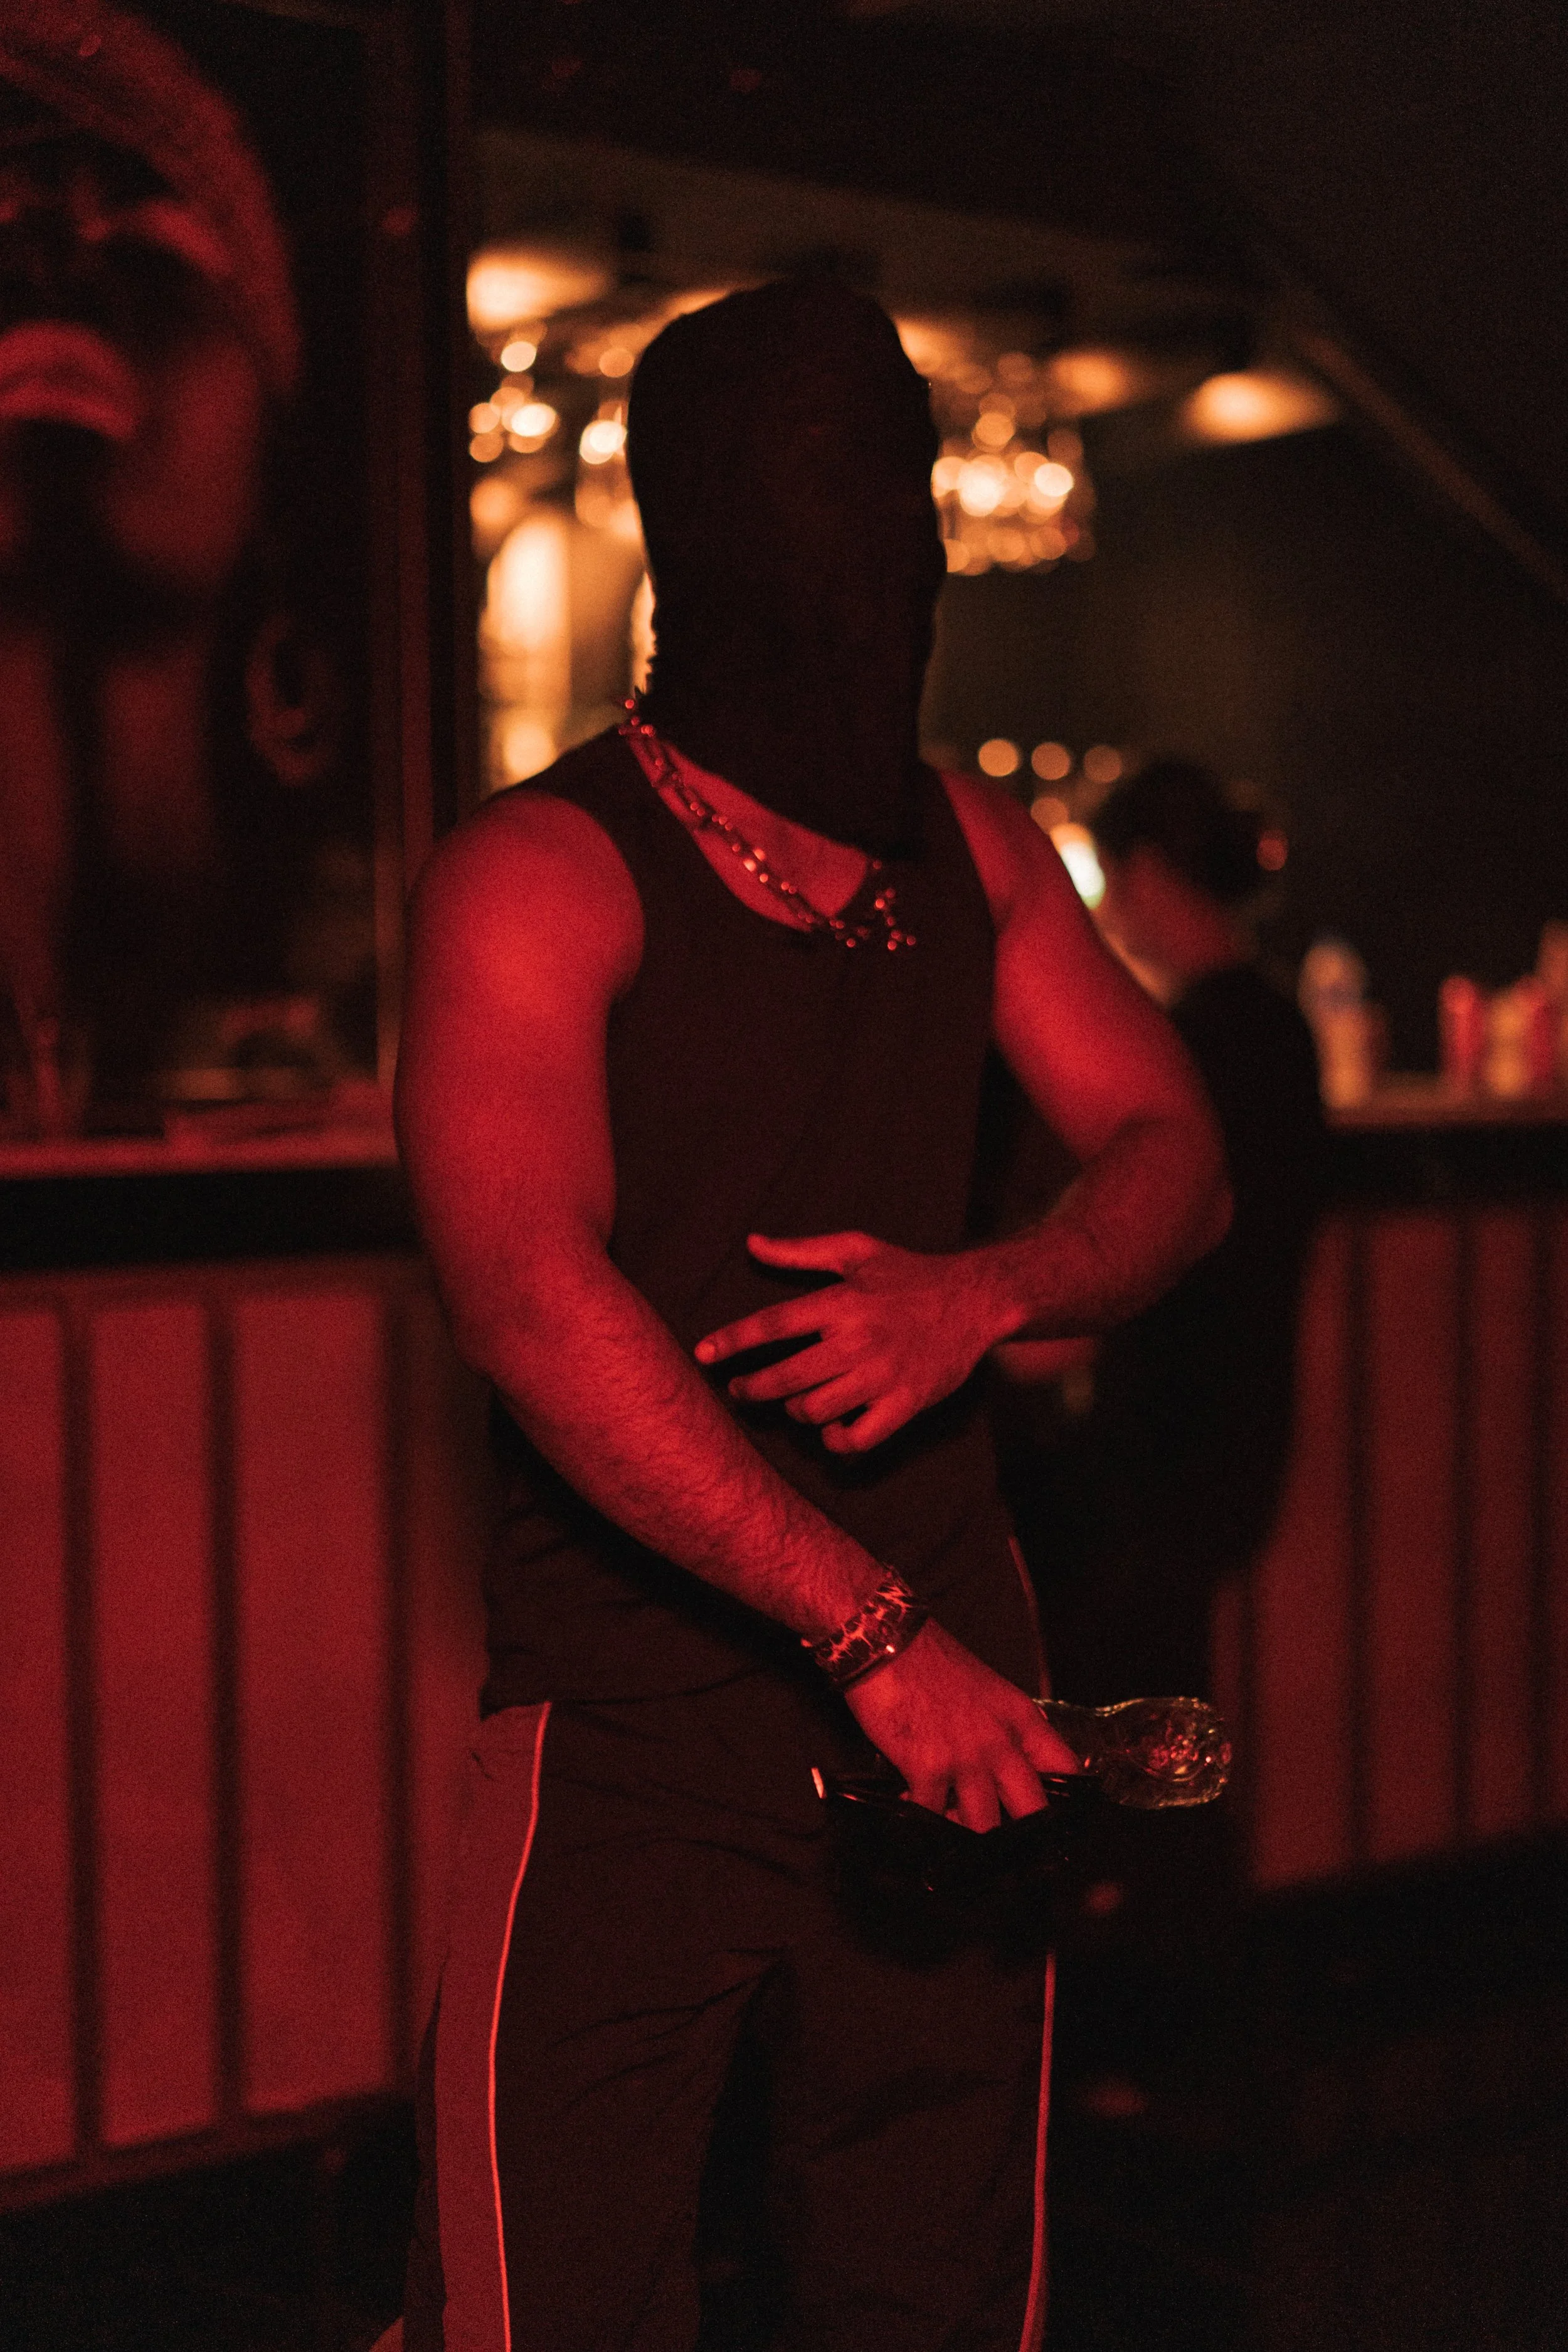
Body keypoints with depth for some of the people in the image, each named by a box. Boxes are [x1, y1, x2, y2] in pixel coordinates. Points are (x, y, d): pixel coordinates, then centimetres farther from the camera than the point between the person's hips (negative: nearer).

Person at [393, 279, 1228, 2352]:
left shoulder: (976, 851, 11)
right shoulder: (539, 874, -9)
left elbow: (1172, 1154, 14)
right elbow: (533, 1303, -20)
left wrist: (984, 1294, -9)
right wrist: (877, 1636, -23)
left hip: (955, 1697, 5)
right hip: (639, 1712, -5)